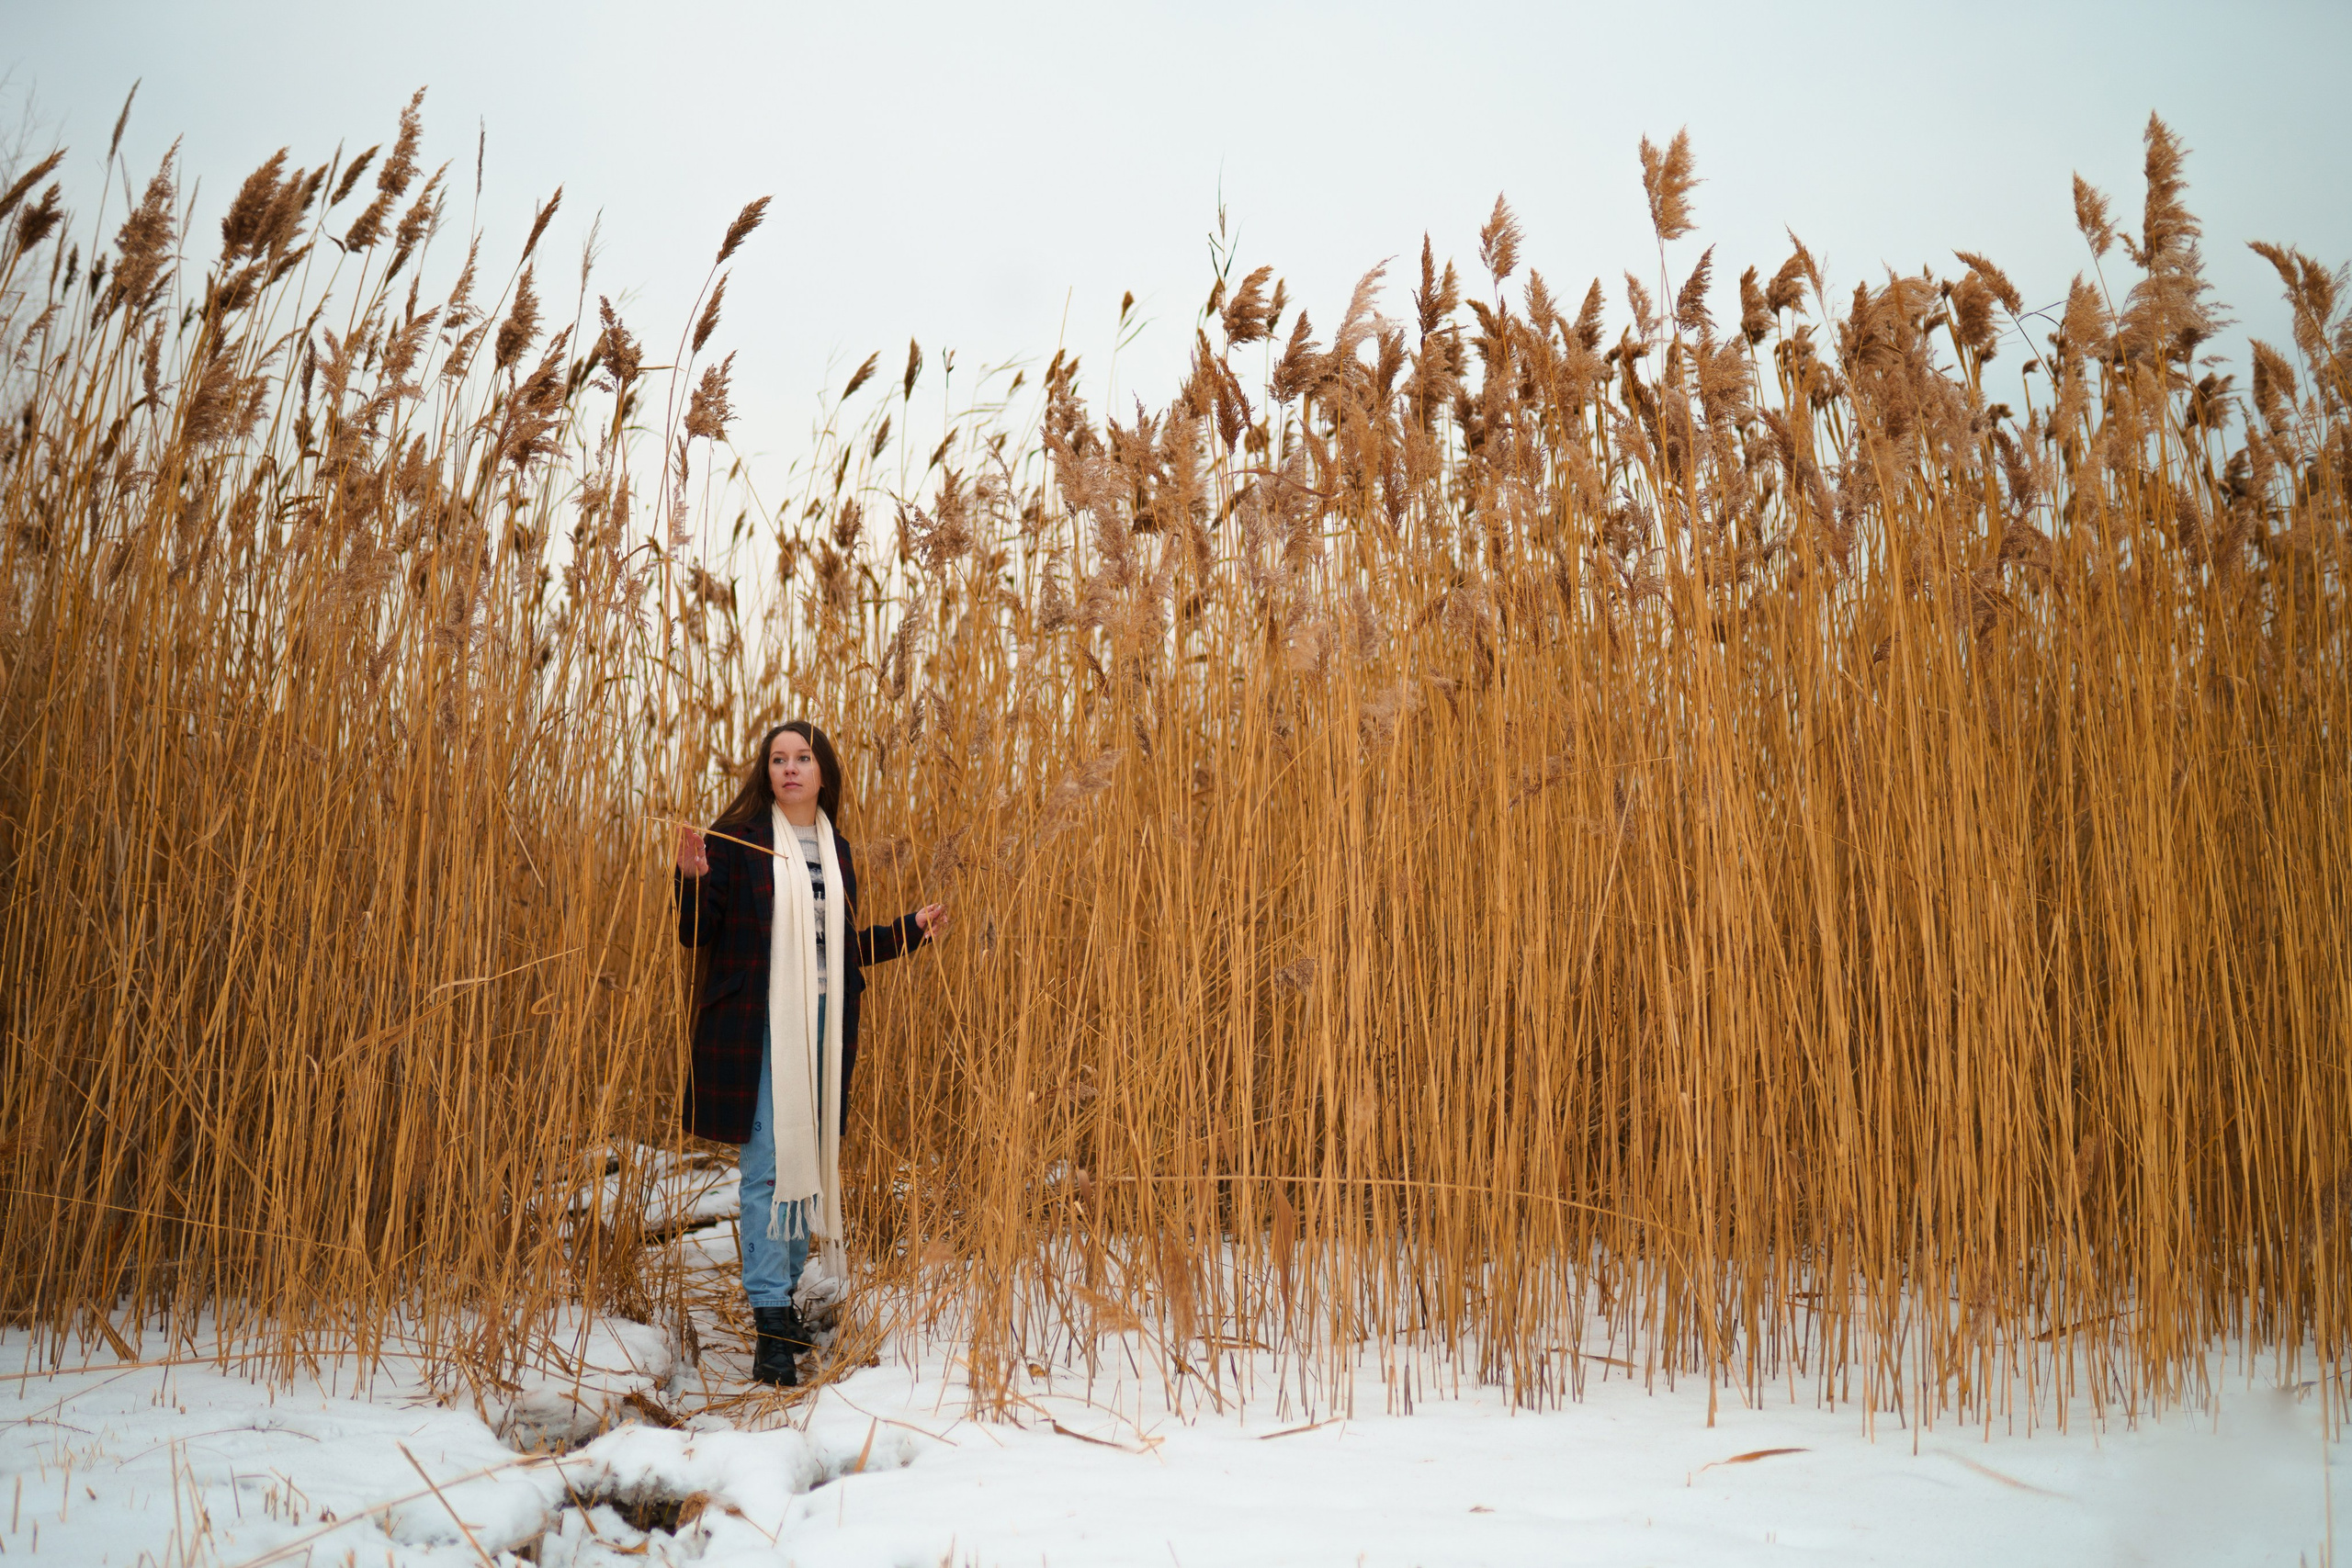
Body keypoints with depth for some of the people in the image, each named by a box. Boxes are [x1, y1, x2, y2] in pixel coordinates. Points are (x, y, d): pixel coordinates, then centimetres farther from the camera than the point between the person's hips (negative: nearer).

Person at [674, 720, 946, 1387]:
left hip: (822, 1026, 5)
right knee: (767, 1166, -8)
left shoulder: (837, 851, 15)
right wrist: (694, 880, -20)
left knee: (808, 1161, 10)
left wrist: (911, 928, 16)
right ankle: (770, 1321, -6)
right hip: (757, 1027, -5)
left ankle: (784, 1289, 24)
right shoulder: (736, 839, -2)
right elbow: (698, 936, -3)